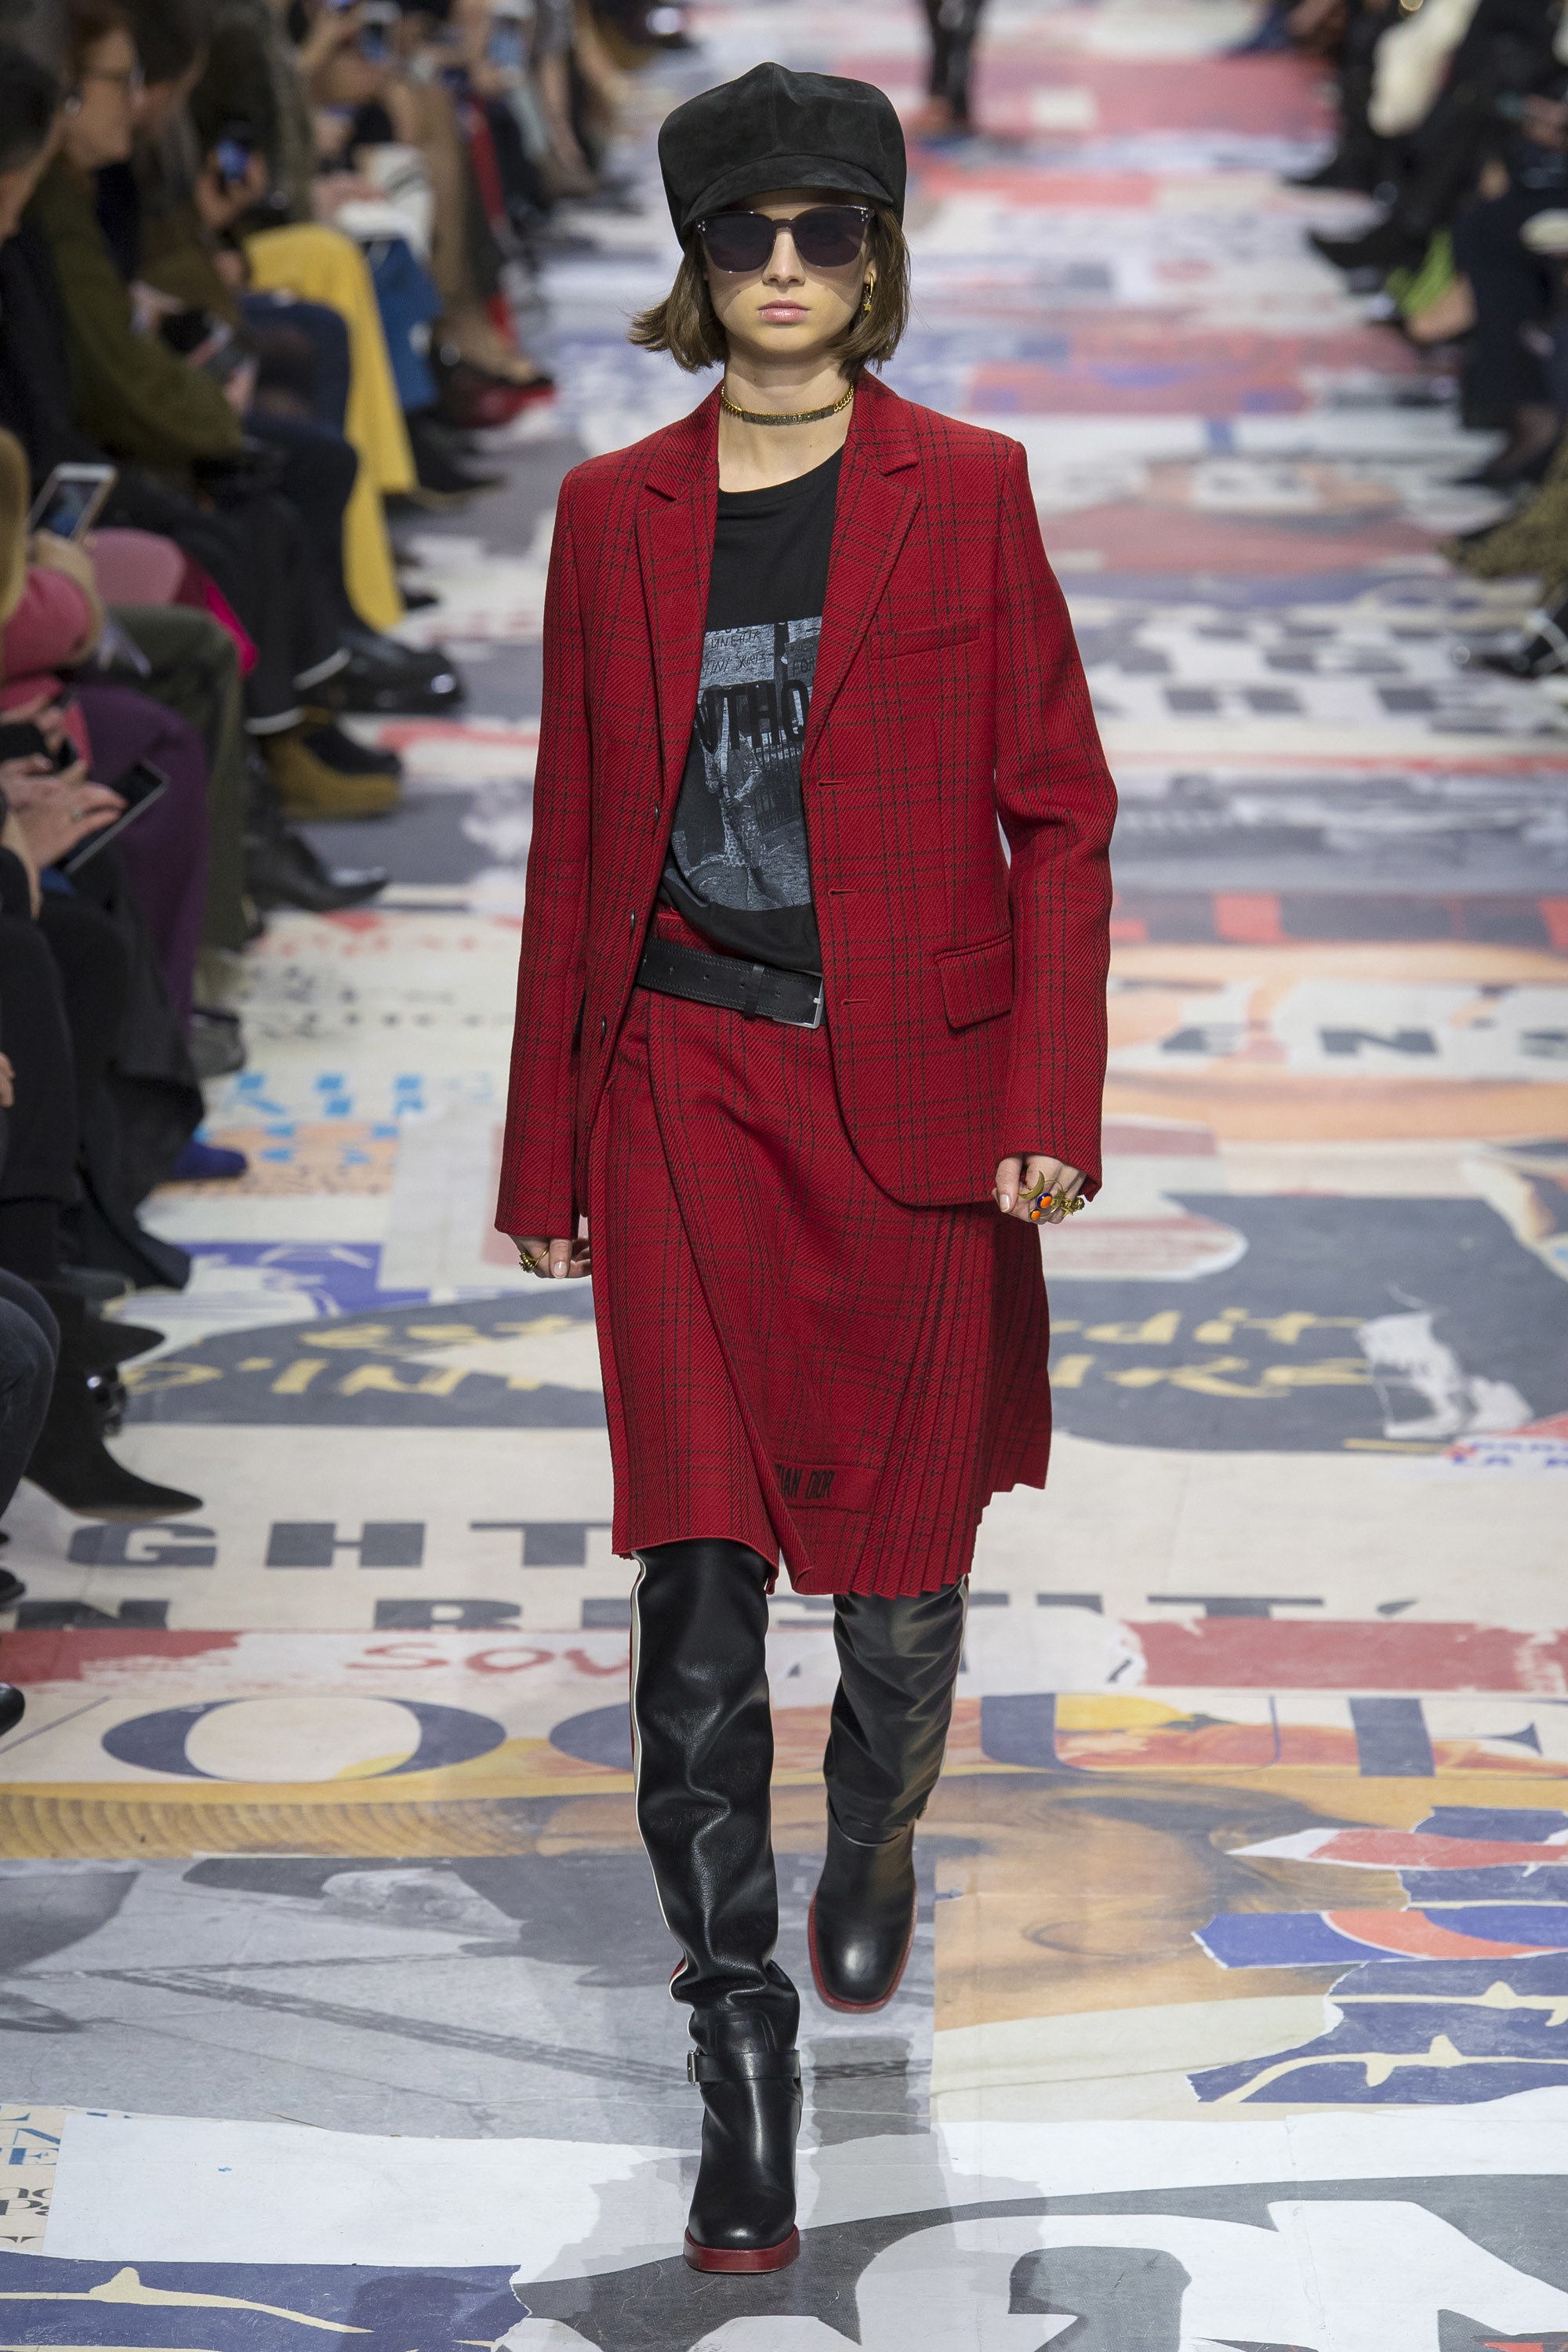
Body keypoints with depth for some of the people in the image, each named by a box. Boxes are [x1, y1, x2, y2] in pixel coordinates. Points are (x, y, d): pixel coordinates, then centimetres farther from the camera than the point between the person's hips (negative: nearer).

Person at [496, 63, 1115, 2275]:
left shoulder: (964, 493, 0)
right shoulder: (616, 513, 6)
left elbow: (1061, 811, 1)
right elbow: (575, 838, 11)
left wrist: (1050, 1100, -8)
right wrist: (547, 1140, 11)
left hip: (911, 1084, -1)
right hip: (688, 1076, 1)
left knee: (896, 1552, 9)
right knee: (695, 1577, -7)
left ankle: (879, 1835, 42)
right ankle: (745, 2066, 0)